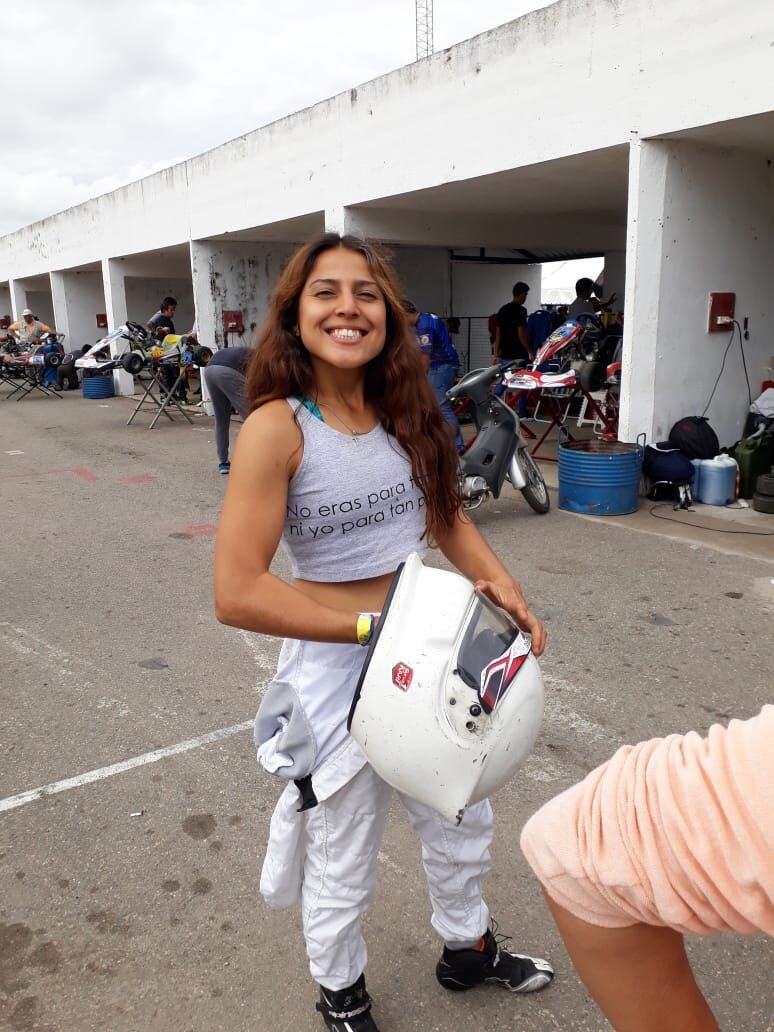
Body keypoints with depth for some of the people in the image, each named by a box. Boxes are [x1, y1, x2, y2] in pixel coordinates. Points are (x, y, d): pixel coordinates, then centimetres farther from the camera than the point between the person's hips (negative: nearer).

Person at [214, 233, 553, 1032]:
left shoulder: (404, 411, -3)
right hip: (334, 666, -5)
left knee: (461, 823, 27)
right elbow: (237, 593, -25)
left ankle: (467, 949, 57)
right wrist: (374, 626, -25)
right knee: (342, 866, 17)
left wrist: (503, 587, -5)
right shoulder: (276, 428, -20)